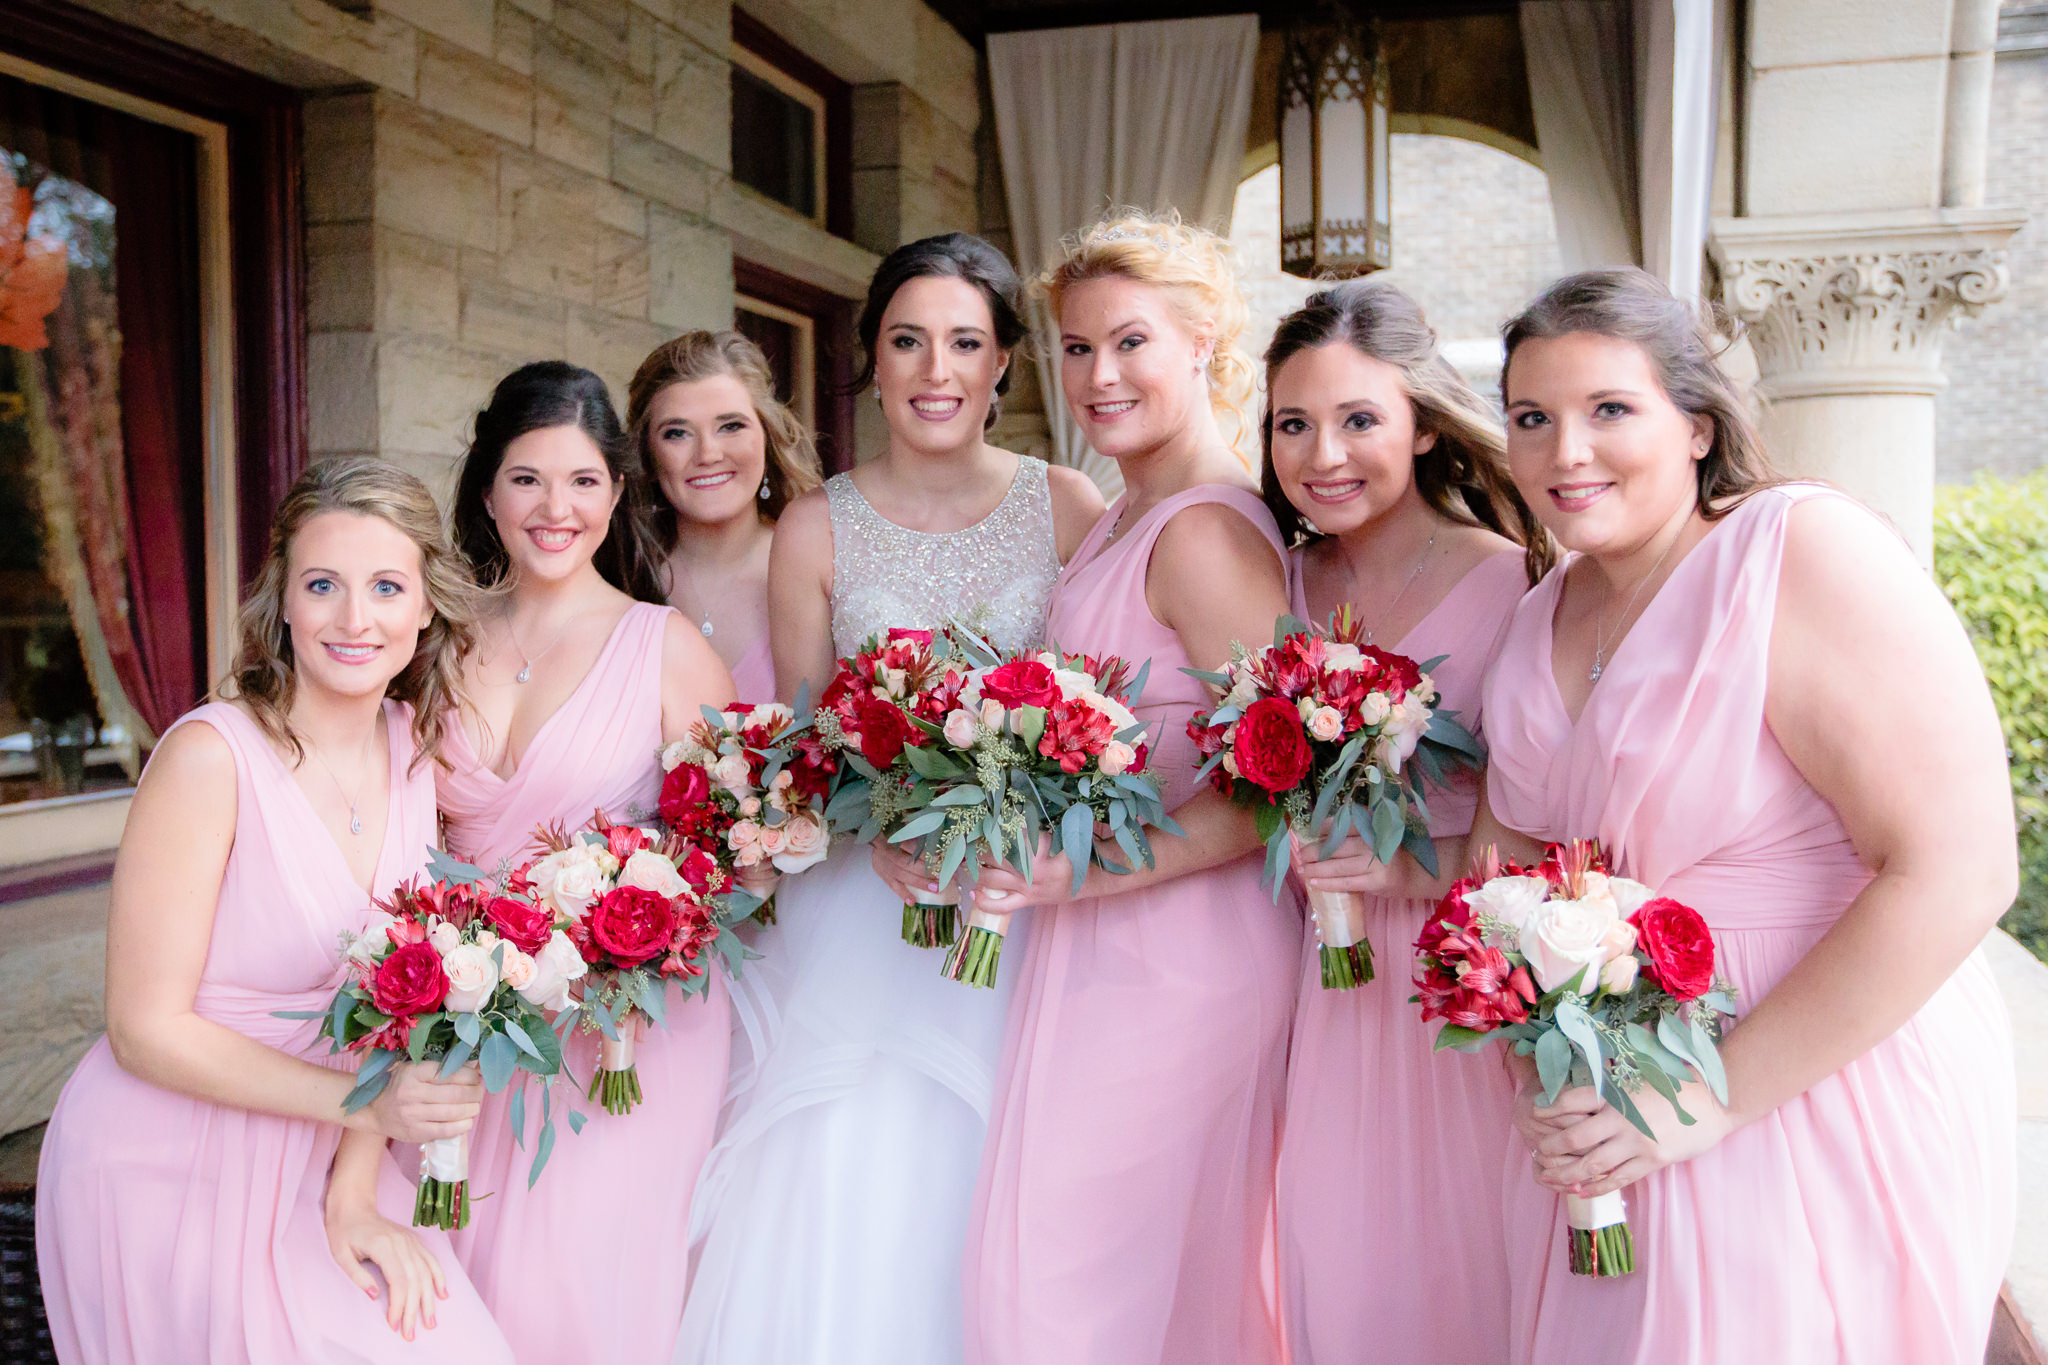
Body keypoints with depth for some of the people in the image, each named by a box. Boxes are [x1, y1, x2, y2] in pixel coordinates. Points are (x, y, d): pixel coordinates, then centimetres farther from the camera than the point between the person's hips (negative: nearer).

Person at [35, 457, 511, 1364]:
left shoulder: (415, 747, -3)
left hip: (310, 1160, 5)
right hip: (166, 1175, -4)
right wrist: (364, 1102, -24)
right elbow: (146, 1030, -16)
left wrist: (353, 1194, -6)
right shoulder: (210, 755, -20)